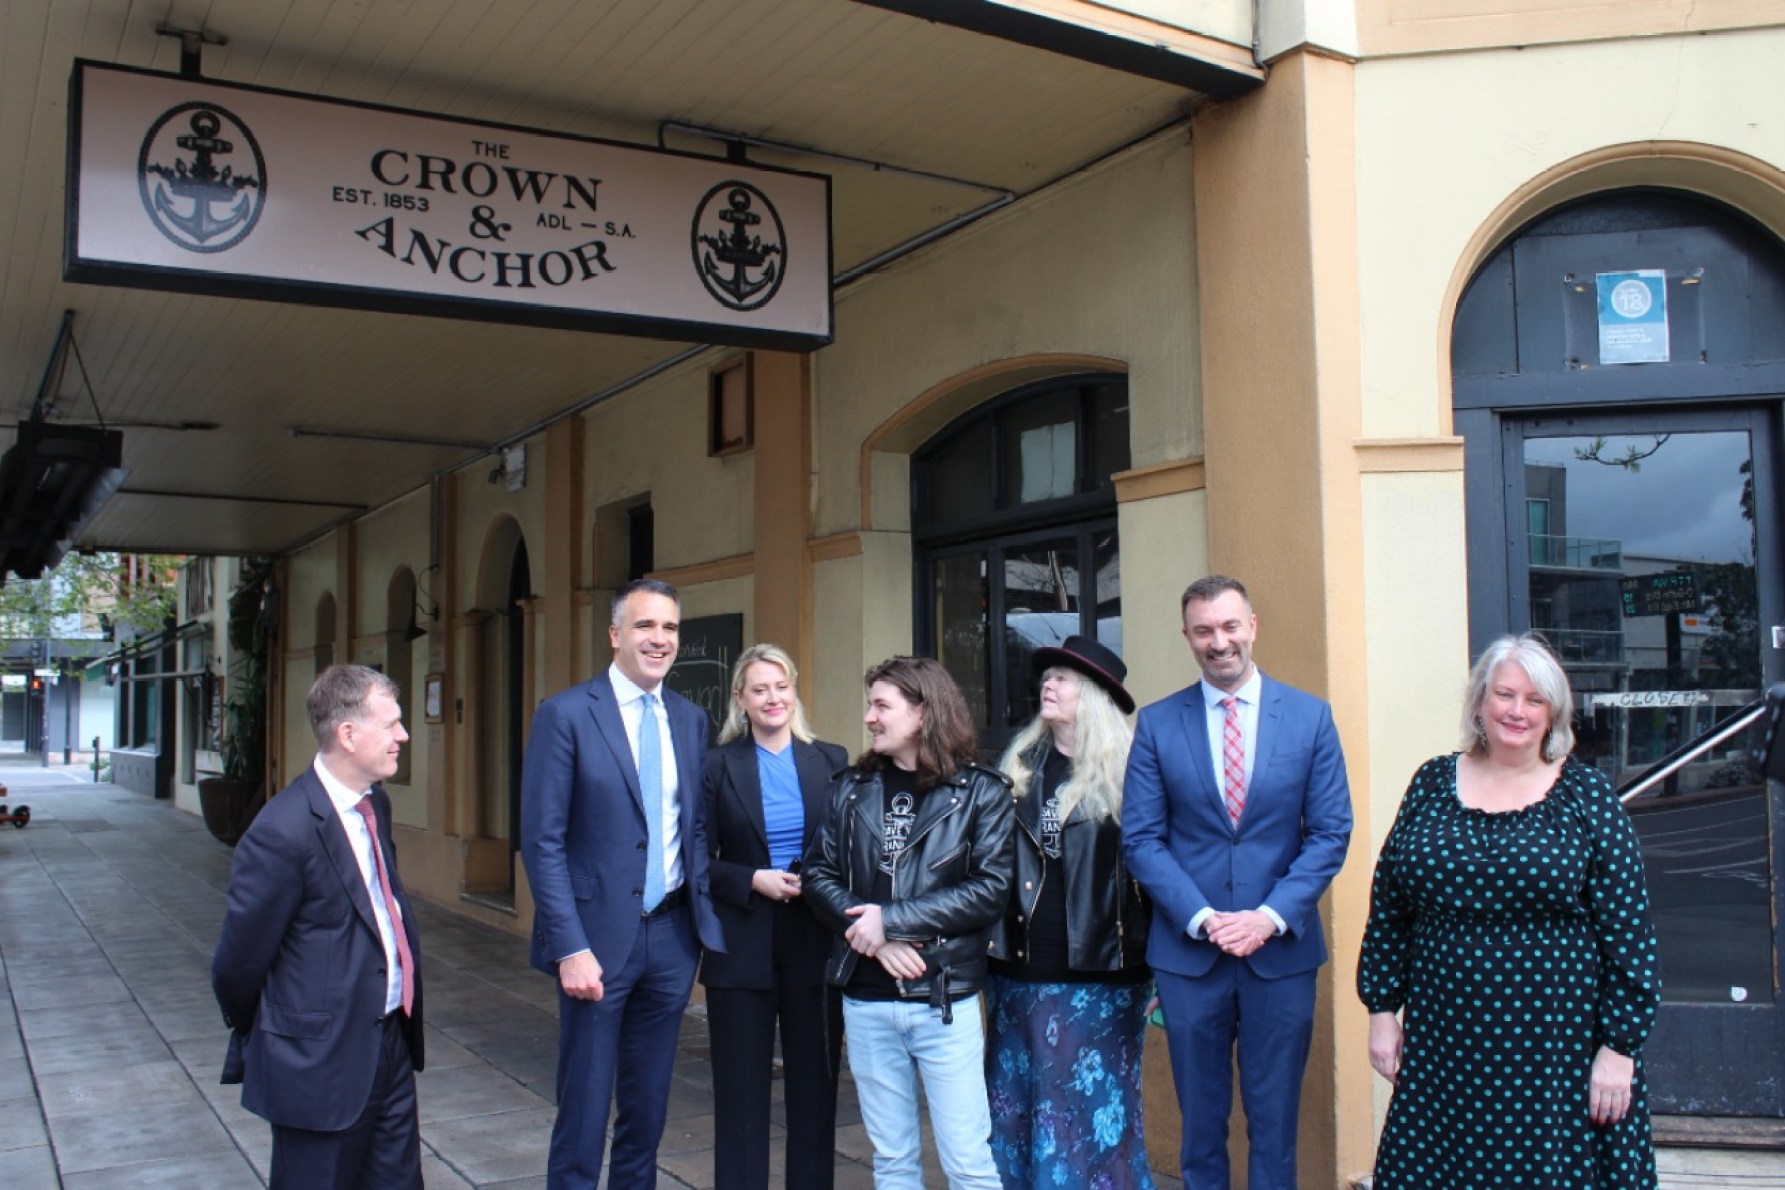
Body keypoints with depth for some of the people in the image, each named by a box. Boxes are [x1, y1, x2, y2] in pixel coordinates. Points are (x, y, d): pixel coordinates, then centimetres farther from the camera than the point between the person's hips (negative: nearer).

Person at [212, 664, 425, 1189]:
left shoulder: (375, 805, 5)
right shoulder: (284, 832, -22)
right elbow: (239, 960, -13)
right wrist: (255, 1036, 4)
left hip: (392, 1045, 8)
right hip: (323, 1062, -7)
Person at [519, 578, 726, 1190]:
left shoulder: (692, 720, 7)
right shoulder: (565, 714, -8)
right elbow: (542, 841, -11)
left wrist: (704, 912, 1)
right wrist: (570, 946, -16)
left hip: (672, 934, 5)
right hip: (599, 937, -4)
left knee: (648, 1105, 16)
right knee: (584, 1108, 6)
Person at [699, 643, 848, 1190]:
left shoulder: (831, 761, 4)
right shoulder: (719, 766, -1)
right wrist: (753, 881, -14)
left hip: (816, 945, 1)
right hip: (742, 948, -1)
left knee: (814, 1087, 10)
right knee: (741, 1092, 7)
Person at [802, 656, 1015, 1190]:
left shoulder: (981, 790, -5)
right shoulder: (852, 787, 6)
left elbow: (991, 888, -13)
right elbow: (818, 873, 2)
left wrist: (891, 919, -15)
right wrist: (872, 937, -14)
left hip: (946, 1001, -3)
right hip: (866, 1000, 4)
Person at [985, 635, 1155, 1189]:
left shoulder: (1125, 771, -5)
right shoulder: (1018, 765, 9)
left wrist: (1154, 959, -7)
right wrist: (991, 946, 7)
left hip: (1099, 972, -4)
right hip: (1019, 971, 5)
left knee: (1095, 1111, 4)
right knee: (1017, 1107, 10)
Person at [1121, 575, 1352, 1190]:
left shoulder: (1310, 715, 0)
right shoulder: (1157, 723, 0)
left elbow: (1331, 833, -1)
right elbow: (1140, 838, -2)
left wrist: (1271, 916, -12)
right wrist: (1202, 918, -13)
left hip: (1281, 949, 0)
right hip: (1187, 951, 0)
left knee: (1274, 1120, 9)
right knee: (1201, 1120, 11)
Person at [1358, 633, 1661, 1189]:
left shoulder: (1585, 795, -2)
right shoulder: (1433, 784, 4)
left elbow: (1627, 928, -3)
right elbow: (1388, 907, 8)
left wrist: (1620, 1048, -6)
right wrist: (1382, 1009, 6)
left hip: (1556, 1049, -2)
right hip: (1443, 1049, 2)